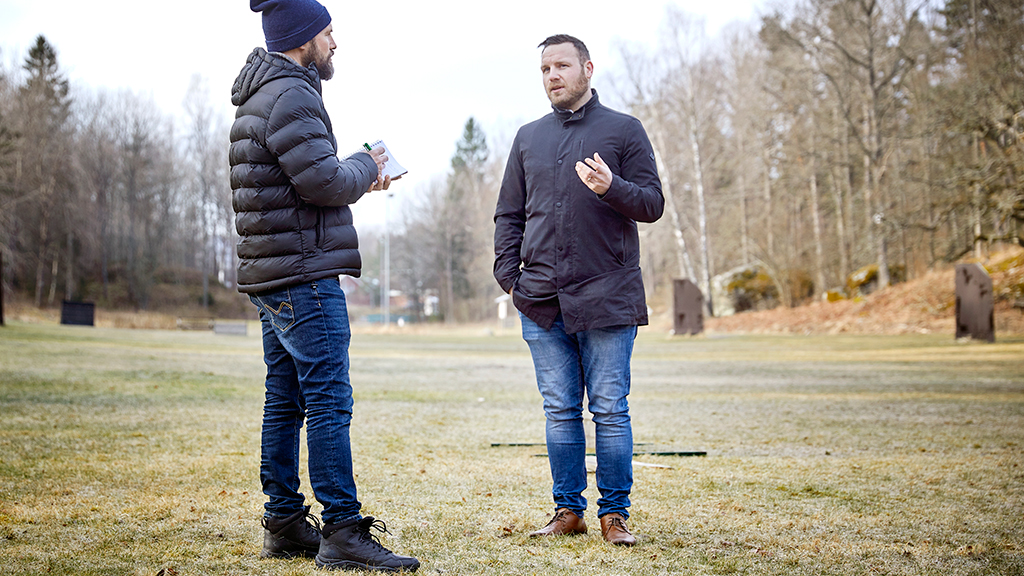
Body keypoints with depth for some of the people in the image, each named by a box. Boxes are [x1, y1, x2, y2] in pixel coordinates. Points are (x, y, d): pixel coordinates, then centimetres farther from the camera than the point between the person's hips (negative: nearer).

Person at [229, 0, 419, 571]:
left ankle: (285, 524, 17)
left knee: (286, 402, 12)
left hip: (272, 274, 11)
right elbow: (323, 181, -19)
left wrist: (355, 178, 18)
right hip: (305, 273, -11)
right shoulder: (291, 96, -13)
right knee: (329, 402, -10)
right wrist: (366, 166, -1)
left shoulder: (262, 97, 20)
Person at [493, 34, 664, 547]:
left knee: (610, 409, -1)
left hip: (607, 297, -3)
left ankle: (615, 513, 8)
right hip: (542, 300, 4)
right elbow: (508, 213, 18)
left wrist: (613, 188, -20)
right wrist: (507, 273, 4)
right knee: (560, 410, 7)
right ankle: (568, 510, 16)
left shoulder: (624, 130, 4)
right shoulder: (528, 138, 15)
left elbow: (653, 203, 0)